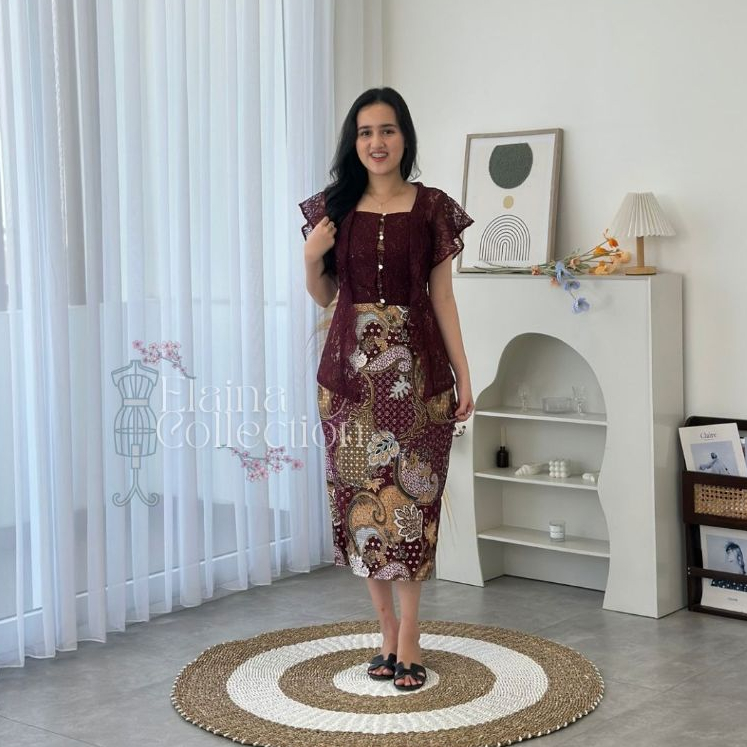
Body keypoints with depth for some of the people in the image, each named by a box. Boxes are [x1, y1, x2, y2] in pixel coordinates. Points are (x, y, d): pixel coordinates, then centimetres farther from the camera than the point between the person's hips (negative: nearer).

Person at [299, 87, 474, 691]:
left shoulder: (433, 209, 2)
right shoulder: (333, 207, 6)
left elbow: (442, 297, 3)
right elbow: (324, 296, 12)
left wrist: (463, 373, -1)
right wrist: (312, 257, -8)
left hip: (417, 368, -2)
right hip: (351, 367, 2)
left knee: (411, 495, -2)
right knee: (360, 496, 3)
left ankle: (408, 636, 7)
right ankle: (389, 632, 16)